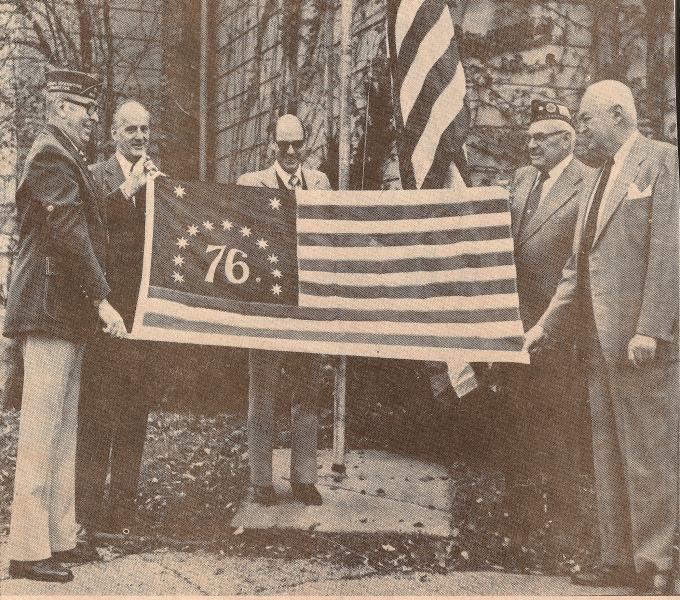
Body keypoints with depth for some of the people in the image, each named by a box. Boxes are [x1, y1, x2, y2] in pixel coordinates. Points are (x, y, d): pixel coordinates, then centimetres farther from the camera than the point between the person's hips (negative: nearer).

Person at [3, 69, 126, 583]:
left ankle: (59, 538, 21)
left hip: (67, 313, 10)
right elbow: (70, 234, -20)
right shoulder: (51, 155, -11)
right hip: (49, 310, -10)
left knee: (64, 431, 13)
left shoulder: (69, 158, 20)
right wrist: (102, 299, -21)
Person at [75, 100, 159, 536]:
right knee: (97, 406, -2)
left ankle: (123, 507, 13)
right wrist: (129, 187, -15)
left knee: (135, 410, 6)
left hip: (144, 306, 3)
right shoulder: (96, 177, 4)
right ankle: (89, 504, 5)